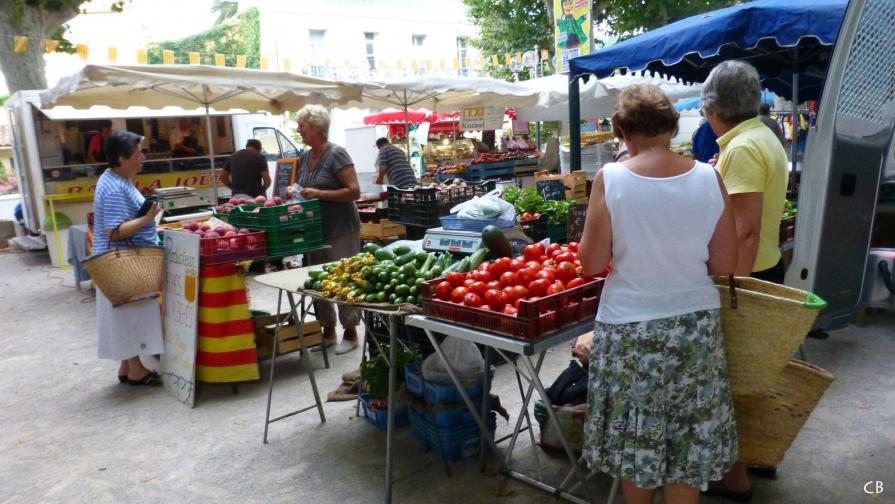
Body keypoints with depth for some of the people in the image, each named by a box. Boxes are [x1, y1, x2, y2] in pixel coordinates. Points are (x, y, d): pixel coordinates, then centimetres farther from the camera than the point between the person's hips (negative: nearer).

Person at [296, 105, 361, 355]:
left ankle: (350, 332, 15)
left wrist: (318, 193, -23)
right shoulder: (305, 157, 9)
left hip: (341, 230, -8)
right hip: (316, 229, 8)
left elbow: (354, 191, -20)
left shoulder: (336, 155, -15)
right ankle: (327, 331, 27)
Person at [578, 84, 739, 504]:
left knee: (635, 437, 17)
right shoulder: (709, 178, -5)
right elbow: (726, 264, 0)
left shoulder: (611, 178, -13)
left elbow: (592, 262, -9)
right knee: (689, 440, 18)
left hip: (630, 327, -2)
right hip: (696, 324, 3)